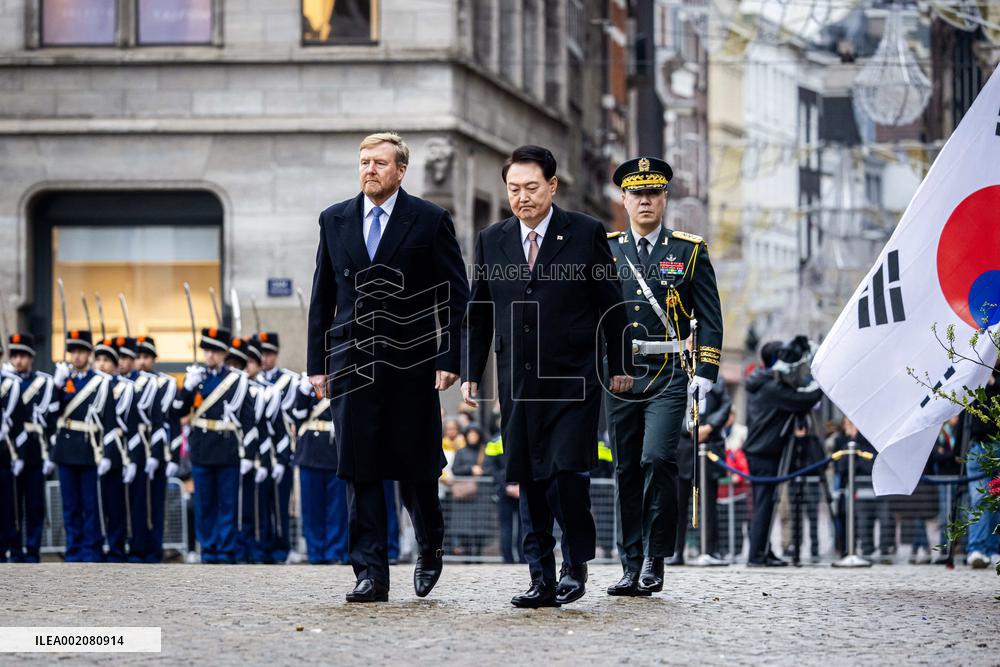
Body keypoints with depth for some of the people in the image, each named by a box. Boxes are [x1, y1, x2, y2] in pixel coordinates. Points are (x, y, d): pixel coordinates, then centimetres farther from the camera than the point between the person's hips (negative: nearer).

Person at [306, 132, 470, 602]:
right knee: (360, 472, -4)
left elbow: (455, 295, -1)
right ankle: (370, 573, -2)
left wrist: (448, 359, -9)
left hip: (412, 363, -2)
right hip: (353, 363, 2)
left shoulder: (431, 221, 0)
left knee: (416, 468, 5)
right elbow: (323, 296, 13)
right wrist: (317, 362, 8)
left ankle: (430, 547, 31)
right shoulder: (334, 220, 10)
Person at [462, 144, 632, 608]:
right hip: (518, 382, 4)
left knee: (567, 473, -14)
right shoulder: (492, 241, 9)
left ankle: (577, 565, 6)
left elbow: (611, 304, 4)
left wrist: (619, 366, 5)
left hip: (573, 379, -4)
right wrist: (470, 374, 8)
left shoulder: (586, 234, 0)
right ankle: (542, 580, 8)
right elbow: (479, 314, 14)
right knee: (530, 483, 4)